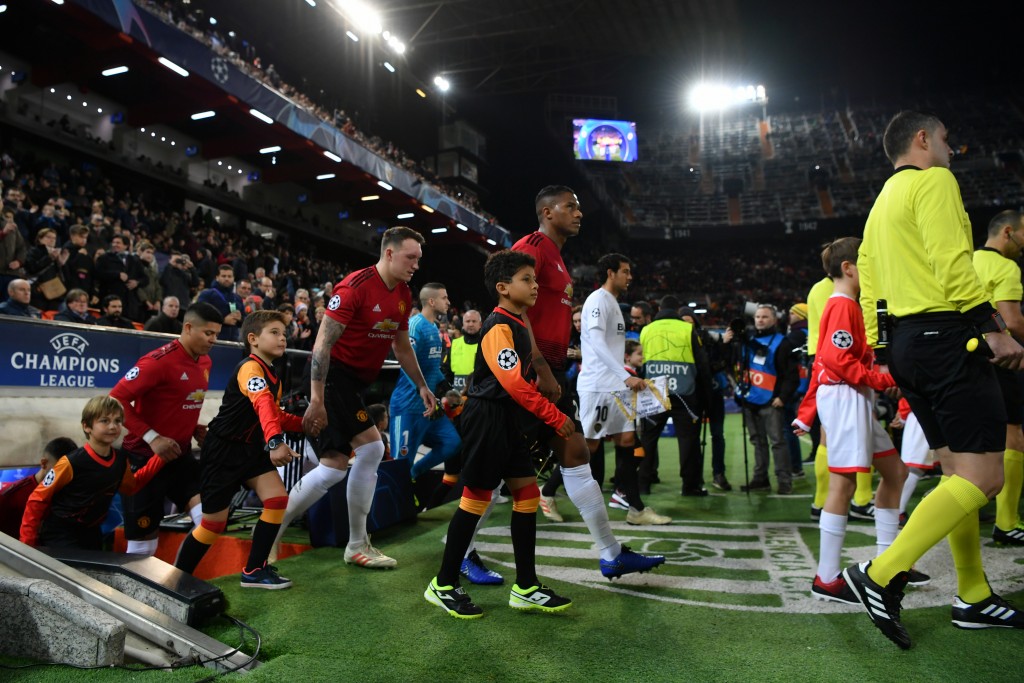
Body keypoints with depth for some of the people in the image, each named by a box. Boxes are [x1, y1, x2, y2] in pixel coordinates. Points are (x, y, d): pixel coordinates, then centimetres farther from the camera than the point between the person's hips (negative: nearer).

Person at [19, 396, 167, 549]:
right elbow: (37, 500, -14)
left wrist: (160, 457, 5)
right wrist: (27, 543, -12)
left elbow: (130, 487, 14)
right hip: (60, 533, -6)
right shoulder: (72, 462, -24)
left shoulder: (120, 459, -6)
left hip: (91, 532, 6)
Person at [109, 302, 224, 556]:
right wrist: (152, 437, -22)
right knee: (143, 543, 3)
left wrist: (195, 428, 2)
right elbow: (117, 399, -18)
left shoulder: (205, 362, 6)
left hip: (180, 455, 6)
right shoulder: (160, 361, -18)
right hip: (145, 457, -6)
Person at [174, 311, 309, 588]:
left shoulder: (272, 375, 8)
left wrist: (303, 424, 1)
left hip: (251, 450, 8)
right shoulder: (250, 368, -21)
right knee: (214, 522, 0)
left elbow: (274, 413, 19)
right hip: (223, 450, -8)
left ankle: (254, 571, 6)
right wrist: (275, 441, -56)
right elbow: (263, 404, -40)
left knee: (278, 499, -8)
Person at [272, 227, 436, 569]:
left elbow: (402, 346, 20)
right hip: (334, 375, -8)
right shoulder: (355, 286, -17)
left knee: (335, 465, 2)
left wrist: (421, 386, 18)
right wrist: (316, 399, -24)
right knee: (371, 448, -13)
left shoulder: (404, 295, 7)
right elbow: (323, 342, -21)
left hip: (357, 382, 8)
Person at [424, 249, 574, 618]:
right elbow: (514, 383, -25)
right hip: (488, 419, -9)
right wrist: (556, 417, -22)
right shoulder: (498, 327, -16)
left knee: (527, 492, 8)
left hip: (510, 422, 9)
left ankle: (526, 587, 17)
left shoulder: (518, 325, 14)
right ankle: (443, 585, 14)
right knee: (476, 498, -1)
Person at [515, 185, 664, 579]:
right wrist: (542, 369, -23)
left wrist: (555, 371, 20)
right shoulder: (531, 248, -9)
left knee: (575, 454, 10)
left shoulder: (556, 258, 21)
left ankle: (612, 554, 17)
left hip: (551, 372, 10)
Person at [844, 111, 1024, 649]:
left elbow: (868, 285, 19)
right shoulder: (933, 180, -3)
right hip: (947, 334, -10)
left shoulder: (881, 203, 23)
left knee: (959, 472, 12)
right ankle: (881, 575, -17)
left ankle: (973, 597, 17)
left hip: (907, 342, 10)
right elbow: (952, 260, -16)